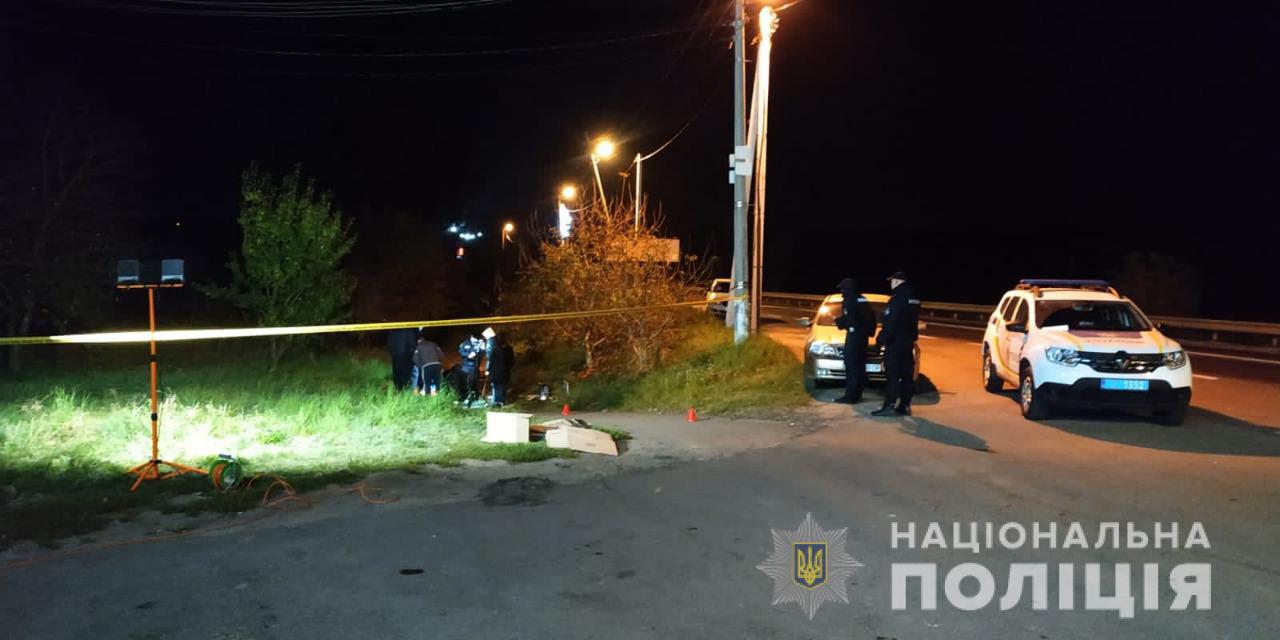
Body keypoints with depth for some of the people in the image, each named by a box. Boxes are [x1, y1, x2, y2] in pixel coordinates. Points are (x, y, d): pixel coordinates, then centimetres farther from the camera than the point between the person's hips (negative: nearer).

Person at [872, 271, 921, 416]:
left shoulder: (898, 297, -16)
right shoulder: (913, 297, 12)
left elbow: (890, 322, -21)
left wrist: (881, 339, -18)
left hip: (895, 341, -9)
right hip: (908, 341, 9)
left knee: (892, 374, -8)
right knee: (907, 375, 7)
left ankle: (889, 404, -10)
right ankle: (904, 405, 9)